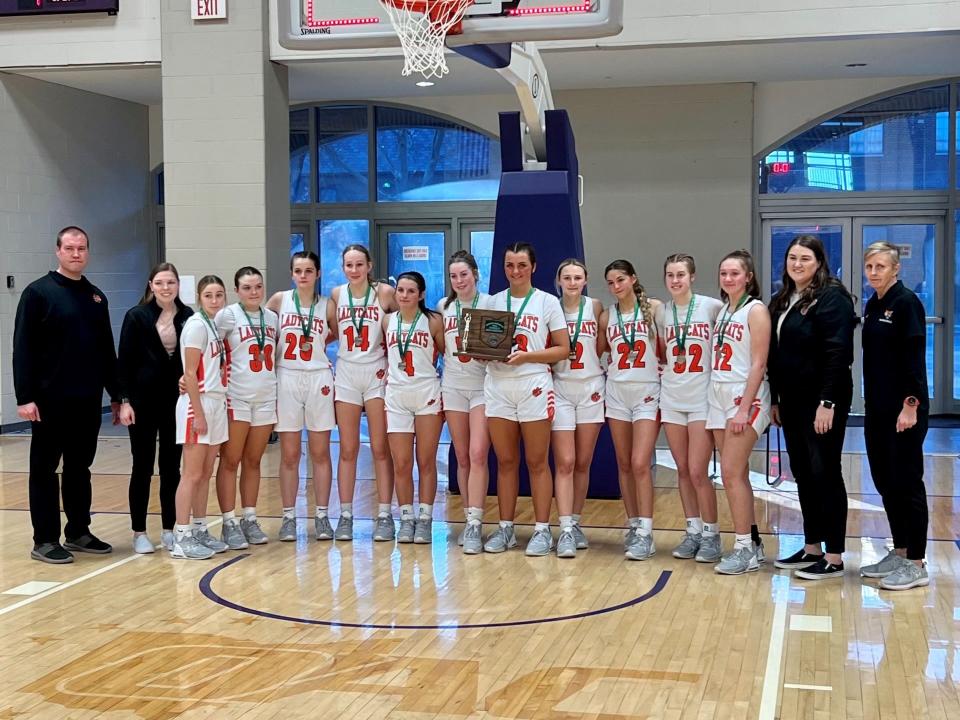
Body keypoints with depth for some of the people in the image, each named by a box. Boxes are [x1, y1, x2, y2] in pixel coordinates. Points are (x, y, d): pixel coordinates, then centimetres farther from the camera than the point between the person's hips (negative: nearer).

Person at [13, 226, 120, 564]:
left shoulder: (96, 296, 12)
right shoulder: (38, 292, -5)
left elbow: (107, 350, 16)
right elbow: (23, 349, -10)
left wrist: (115, 394, 15)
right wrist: (24, 397, -16)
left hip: (88, 400, 5)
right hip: (50, 400, -5)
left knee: (80, 468, 13)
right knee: (45, 469, 2)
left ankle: (79, 532, 23)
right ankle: (45, 541, 8)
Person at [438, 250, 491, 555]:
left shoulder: (490, 303, -4)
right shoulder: (443, 306, 8)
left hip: (483, 386, -4)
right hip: (453, 386, 4)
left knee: (478, 455, -14)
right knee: (462, 458, 7)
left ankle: (474, 524, -14)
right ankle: (470, 520, 16)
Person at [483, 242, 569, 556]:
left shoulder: (548, 302, 1)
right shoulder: (494, 301, 11)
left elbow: (562, 349, -2)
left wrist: (525, 356, -14)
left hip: (534, 385, -3)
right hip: (497, 385, 3)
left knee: (537, 462, 1)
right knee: (505, 462, 7)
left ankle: (542, 529, 7)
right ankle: (505, 528, 15)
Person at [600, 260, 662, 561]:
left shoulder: (653, 308, -3)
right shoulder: (606, 317, 7)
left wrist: (665, 366, -10)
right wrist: (612, 364, 3)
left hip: (647, 392, -4)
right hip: (617, 392, 4)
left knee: (640, 464, -12)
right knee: (624, 465, 7)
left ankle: (645, 533, -9)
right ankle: (633, 525, 16)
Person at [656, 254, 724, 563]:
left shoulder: (712, 307, -8)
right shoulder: (661, 312, 6)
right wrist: (663, 366, 5)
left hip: (703, 398, -4)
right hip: (671, 398, 4)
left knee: (697, 471, -7)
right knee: (683, 470, 9)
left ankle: (711, 534, 6)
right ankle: (693, 531, 19)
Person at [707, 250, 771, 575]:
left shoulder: (756, 310, -8)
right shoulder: (722, 311, 13)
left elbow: (758, 364, -14)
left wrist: (744, 408, -19)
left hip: (746, 397, -7)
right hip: (719, 396, 7)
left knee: (731, 472, -11)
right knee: (737, 474, 8)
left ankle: (746, 548, -4)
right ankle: (752, 542, 16)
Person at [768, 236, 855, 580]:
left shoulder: (831, 297, -11)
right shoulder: (781, 301, 13)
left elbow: (838, 354, -18)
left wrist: (827, 402, -22)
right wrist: (775, 399, 13)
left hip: (822, 402, -8)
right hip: (792, 402, 8)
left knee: (825, 474, -4)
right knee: (803, 475, 12)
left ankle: (834, 557, 2)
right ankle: (812, 548, 21)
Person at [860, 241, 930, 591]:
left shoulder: (906, 302, -11)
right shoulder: (872, 305, 12)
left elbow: (915, 357, -16)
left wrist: (911, 405, -20)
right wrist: (870, 401, 14)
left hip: (903, 408, -8)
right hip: (877, 408, 8)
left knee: (906, 481, -3)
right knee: (884, 480, 11)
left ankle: (916, 564, 4)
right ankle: (899, 553, 22)